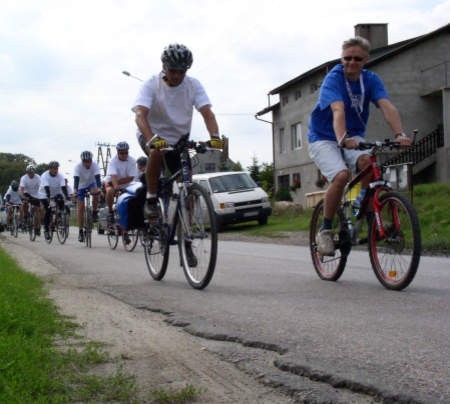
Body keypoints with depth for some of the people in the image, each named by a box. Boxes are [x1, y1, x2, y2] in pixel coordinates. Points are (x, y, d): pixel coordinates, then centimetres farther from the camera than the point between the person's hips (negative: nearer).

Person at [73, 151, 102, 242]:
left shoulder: (95, 165, -26)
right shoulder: (78, 166, -28)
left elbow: (97, 178, -37)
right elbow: (76, 179, -39)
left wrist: (99, 188, -56)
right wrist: (75, 190, -56)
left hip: (91, 184, 1)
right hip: (81, 186, 0)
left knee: (95, 193, -34)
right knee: (80, 208, -8)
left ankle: (95, 213, -12)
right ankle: (80, 231, -3)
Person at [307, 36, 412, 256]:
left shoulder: (371, 80, -4)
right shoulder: (333, 79, -17)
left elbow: (387, 106, -21)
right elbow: (338, 111, -35)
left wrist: (399, 134, -39)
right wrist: (343, 139, -54)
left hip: (354, 139, 4)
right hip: (324, 139, -4)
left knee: (367, 161, -30)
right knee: (341, 175, -31)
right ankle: (325, 230, -13)